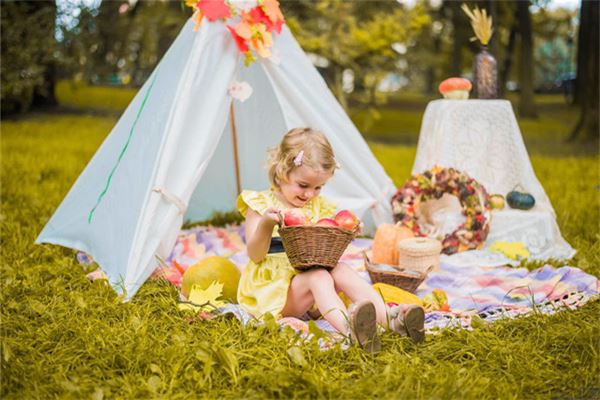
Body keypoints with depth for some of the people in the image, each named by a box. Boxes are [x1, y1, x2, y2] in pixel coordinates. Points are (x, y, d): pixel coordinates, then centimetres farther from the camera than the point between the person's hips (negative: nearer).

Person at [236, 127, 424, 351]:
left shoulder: (319, 207, 14)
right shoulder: (260, 205, -2)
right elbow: (255, 255, -11)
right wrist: (265, 225, -28)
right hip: (272, 289, -5)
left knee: (342, 271, -23)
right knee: (318, 276, -32)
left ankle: (390, 319, -41)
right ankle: (348, 326, -62)